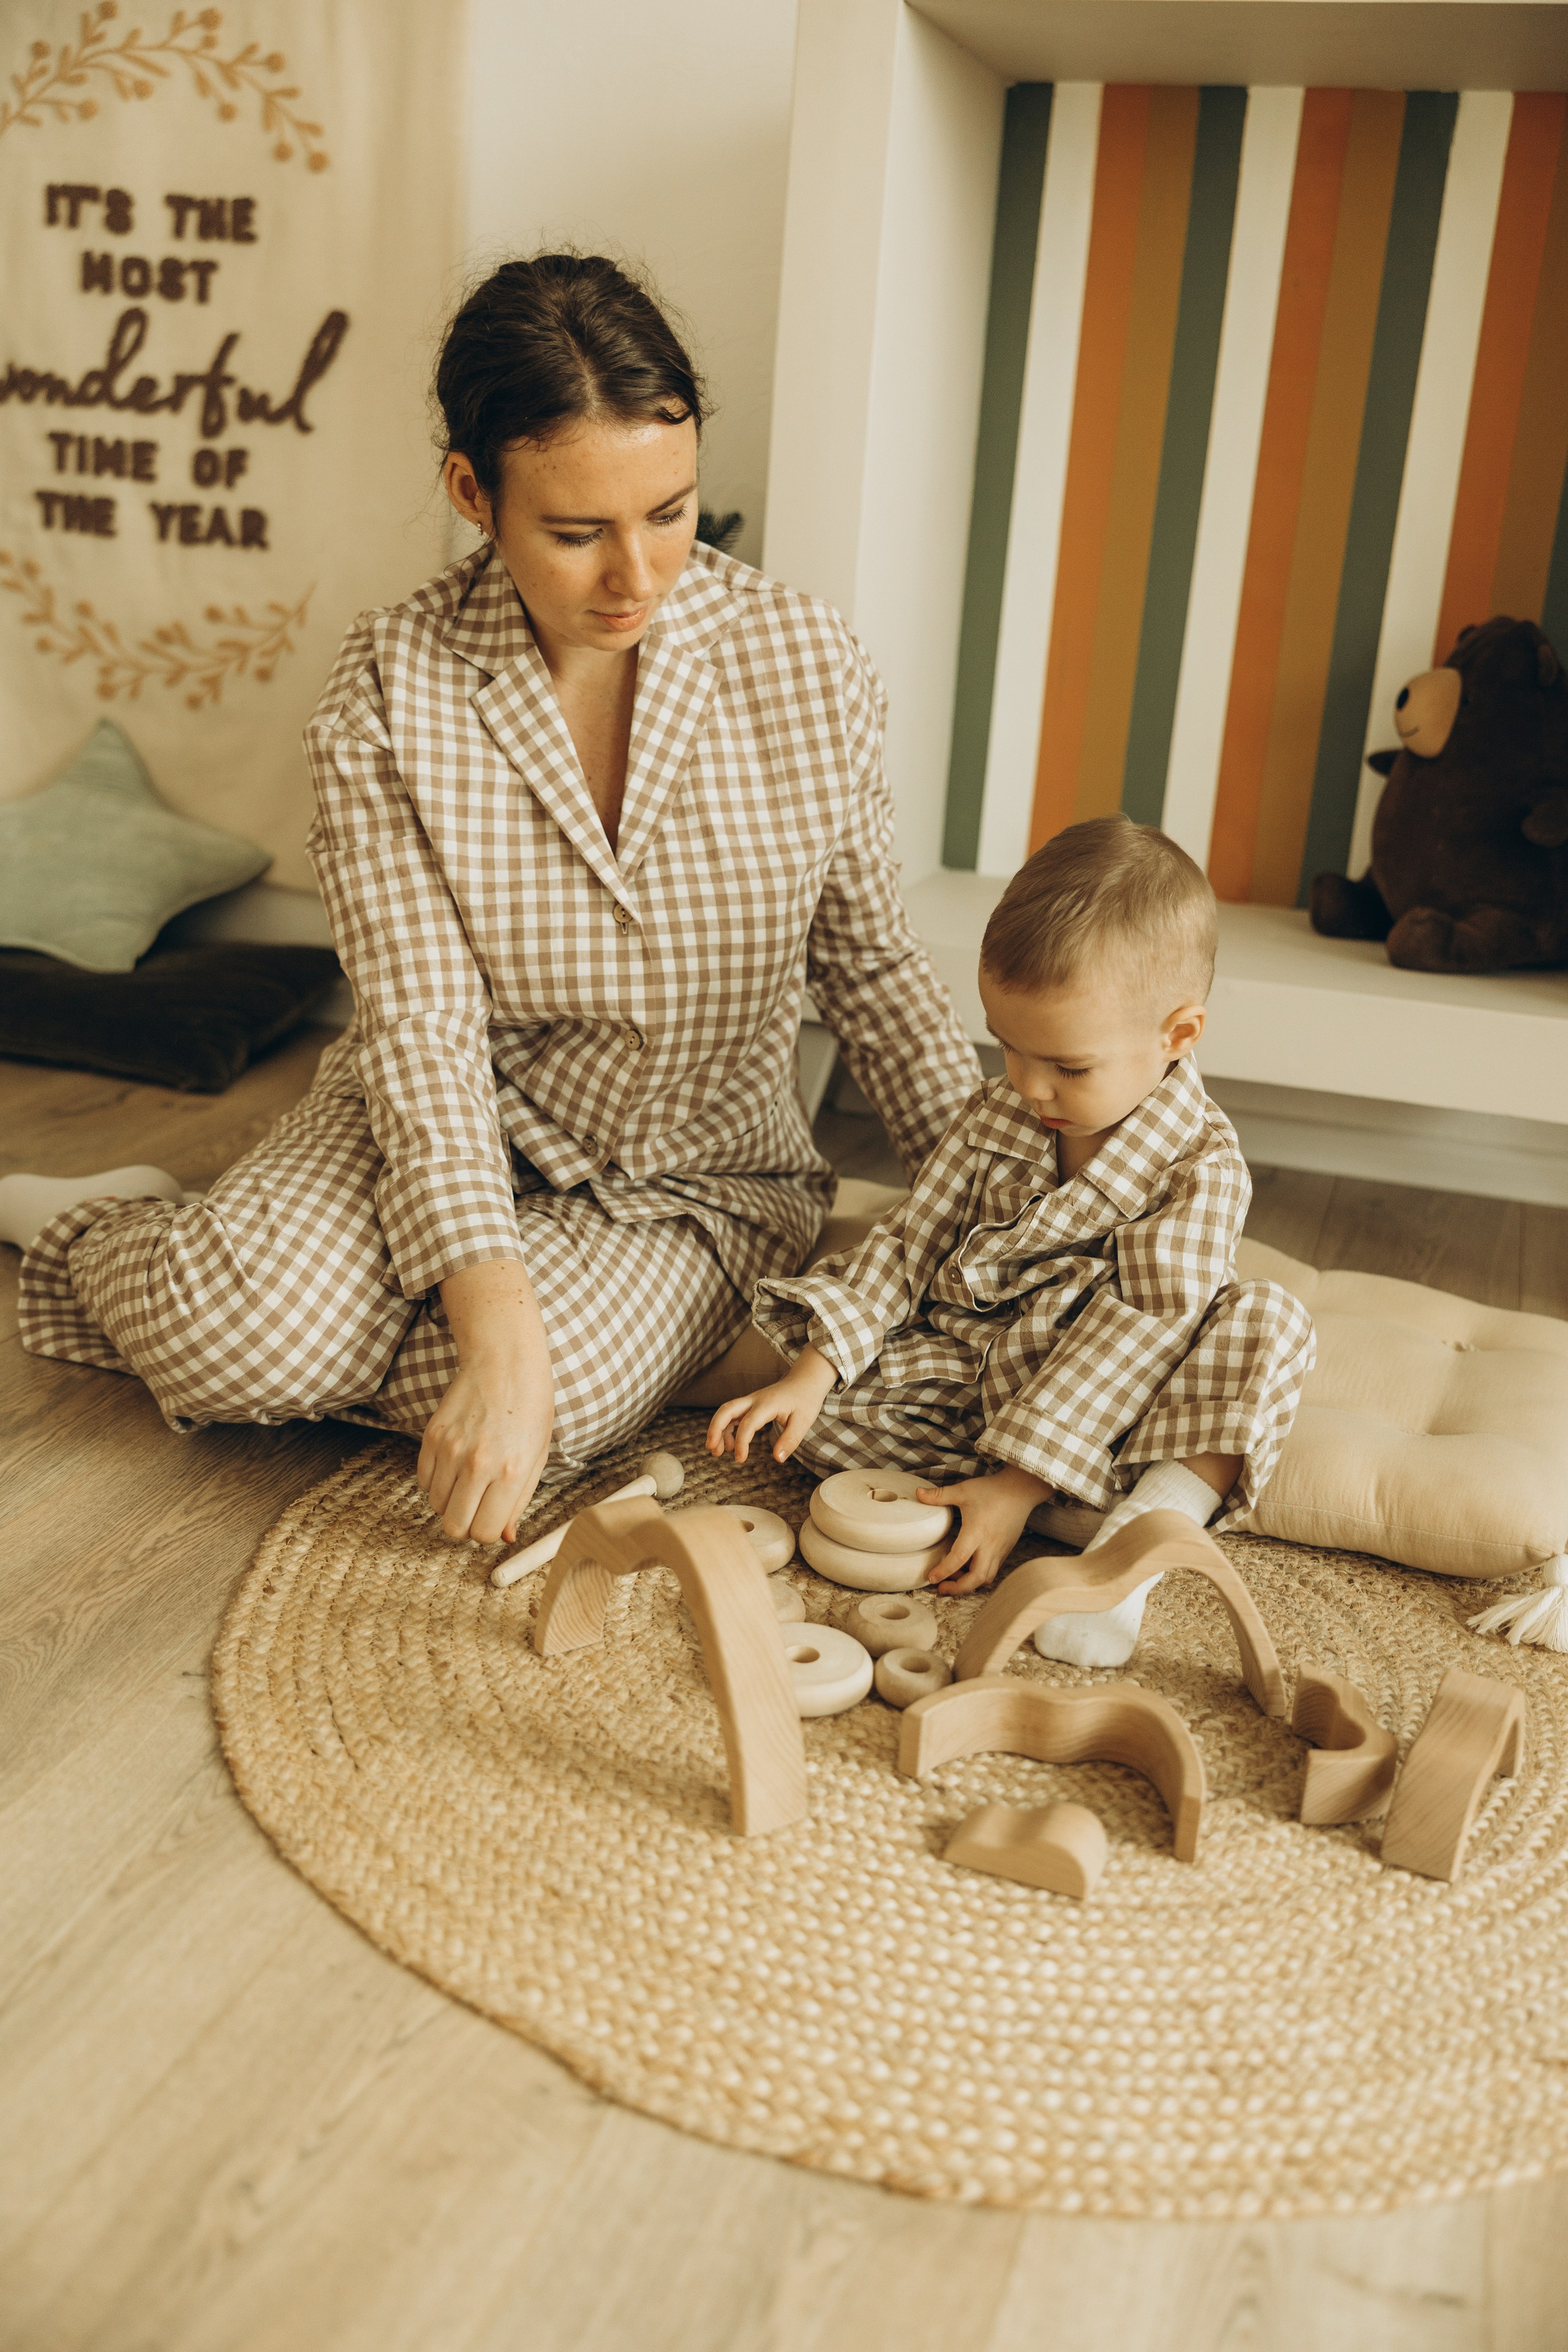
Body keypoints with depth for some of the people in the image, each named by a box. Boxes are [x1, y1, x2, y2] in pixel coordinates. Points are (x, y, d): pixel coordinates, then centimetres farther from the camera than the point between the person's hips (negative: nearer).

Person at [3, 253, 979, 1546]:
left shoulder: (806, 659, -10)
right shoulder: (390, 690, -14)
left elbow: (872, 964, 0)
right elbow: (422, 1027, -20)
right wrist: (494, 1319, -33)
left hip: (703, 1176, 1)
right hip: (458, 1133, 0)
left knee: (561, 1380, -32)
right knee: (244, 1319, -28)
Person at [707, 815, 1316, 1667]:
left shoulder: (1201, 1172, -17)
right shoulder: (995, 1119, 0)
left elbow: (1134, 1339, -22)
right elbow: (906, 1244, 0)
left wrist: (1016, 1486, -28)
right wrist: (812, 1375, -14)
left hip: (1103, 1408, -4)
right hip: (965, 1375, 4)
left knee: (1266, 1321, -29)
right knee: (821, 1400, -20)